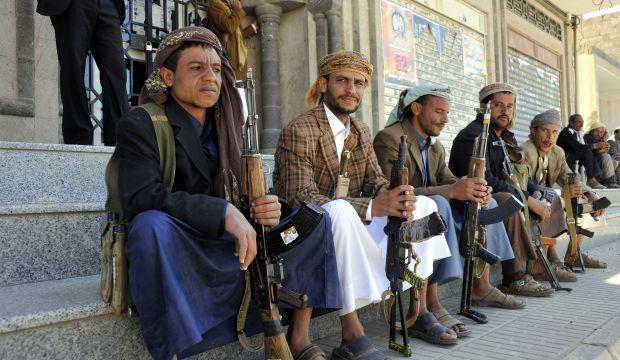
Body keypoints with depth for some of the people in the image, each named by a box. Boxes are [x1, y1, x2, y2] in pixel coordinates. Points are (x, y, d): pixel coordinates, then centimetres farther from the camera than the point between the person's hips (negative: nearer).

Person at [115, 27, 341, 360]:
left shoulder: (225, 127, 10)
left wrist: (266, 208, -18)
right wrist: (224, 212, -32)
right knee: (153, 224, -39)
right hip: (174, 247, -6)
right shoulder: (140, 124, -9)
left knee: (315, 220, 1)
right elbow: (141, 197, -24)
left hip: (228, 244, 6)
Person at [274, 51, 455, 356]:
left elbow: (376, 180, 6)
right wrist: (372, 207, -34)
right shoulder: (298, 131, -15)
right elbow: (301, 198, -25)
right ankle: (351, 335, -31)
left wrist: (396, 198, -20)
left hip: (351, 227, 8)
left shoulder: (361, 132, 11)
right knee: (340, 209, -39)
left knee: (424, 204, 0)